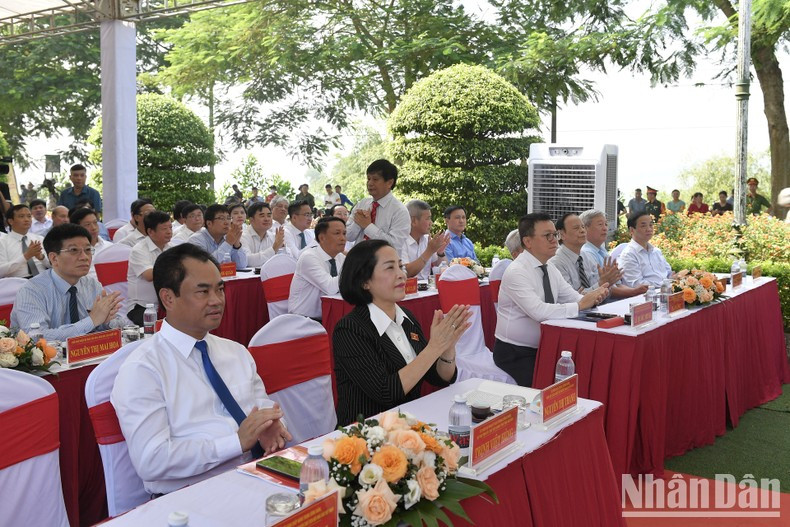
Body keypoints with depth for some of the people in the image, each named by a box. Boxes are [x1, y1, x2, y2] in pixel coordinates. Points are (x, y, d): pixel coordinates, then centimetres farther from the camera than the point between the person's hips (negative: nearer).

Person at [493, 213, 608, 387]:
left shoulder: (550, 269, 9)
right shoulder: (516, 272, -18)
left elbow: (574, 297, 5)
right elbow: (539, 311, -29)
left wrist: (593, 297, -16)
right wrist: (579, 306, -24)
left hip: (543, 348, 8)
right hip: (515, 354, -7)